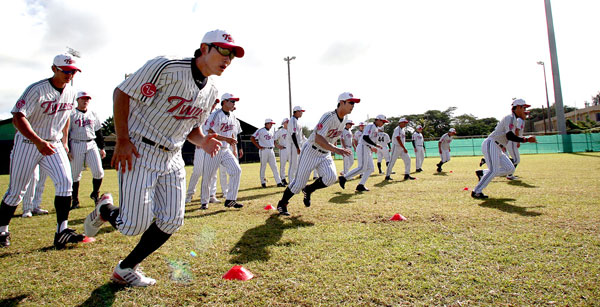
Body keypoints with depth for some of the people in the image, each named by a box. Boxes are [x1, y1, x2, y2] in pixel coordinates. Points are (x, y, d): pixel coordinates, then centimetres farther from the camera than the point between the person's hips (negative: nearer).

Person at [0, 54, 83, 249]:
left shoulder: (71, 93, 3)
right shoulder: (37, 90, -17)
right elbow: (18, 118, -24)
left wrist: (64, 142, 16)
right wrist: (38, 142, -35)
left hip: (53, 144, 4)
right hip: (27, 143, -4)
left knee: (65, 181, -14)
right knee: (16, 190, 5)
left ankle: (62, 231, -13)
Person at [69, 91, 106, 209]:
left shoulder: (93, 114, 15)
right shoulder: (71, 114, 2)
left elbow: (98, 132, 17)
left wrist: (102, 147, 13)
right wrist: (67, 150, -8)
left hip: (92, 145, 3)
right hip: (76, 145, -3)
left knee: (98, 171, -6)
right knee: (75, 174, 2)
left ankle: (95, 194, 15)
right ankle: (75, 200, 14)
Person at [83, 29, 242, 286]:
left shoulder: (210, 92, 7)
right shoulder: (167, 67, -15)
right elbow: (122, 93, -11)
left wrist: (202, 141, -6)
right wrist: (122, 140, -16)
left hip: (172, 159, 7)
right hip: (139, 152, -7)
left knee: (171, 222, 4)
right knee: (135, 225, -6)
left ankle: (125, 269, 25)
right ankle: (104, 209, 29)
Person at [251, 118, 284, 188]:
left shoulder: (270, 131, 16)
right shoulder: (261, 130, -8)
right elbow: (252, 138, -14)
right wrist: (258, 146, -14)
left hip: (271, 150, 7)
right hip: (264, 150, -7)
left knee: (274, 166, 3)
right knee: (263, 166, 2)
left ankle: (278, 182, 3)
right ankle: (263, 182, 13)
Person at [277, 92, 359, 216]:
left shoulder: (345, 119, 2)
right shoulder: (329, 116, -24)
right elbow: (318, 138, -35)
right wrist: (335, 149, -45)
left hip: (325, 154, 7)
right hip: (311, 151, -7)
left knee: (330, 177, -17)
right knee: (299, 182, -2)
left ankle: (308, 190, 10)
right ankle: (282, 204, 20)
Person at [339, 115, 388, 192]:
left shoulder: (375, 128, 21)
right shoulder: (370, 126, -10)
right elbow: (365, 137, -23)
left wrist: (371, 147, 18)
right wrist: (375, 145, -22)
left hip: (368, 150, 10)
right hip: (363, 148, -10)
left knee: (370, 168, 3)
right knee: (362, 168, -16)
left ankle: (360, 186, 0)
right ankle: (343, 178, -10)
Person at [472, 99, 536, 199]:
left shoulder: (514, 120, 20)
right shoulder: (510, 118, -11)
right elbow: (509, 136, -24)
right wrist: (526, 140, -22)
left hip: (498, 149, 10)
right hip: (490, 144, -10)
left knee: (510, 169, 3)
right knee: (494, 170, -18)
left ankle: (482, 173, 6)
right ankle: (476, 192, -16)